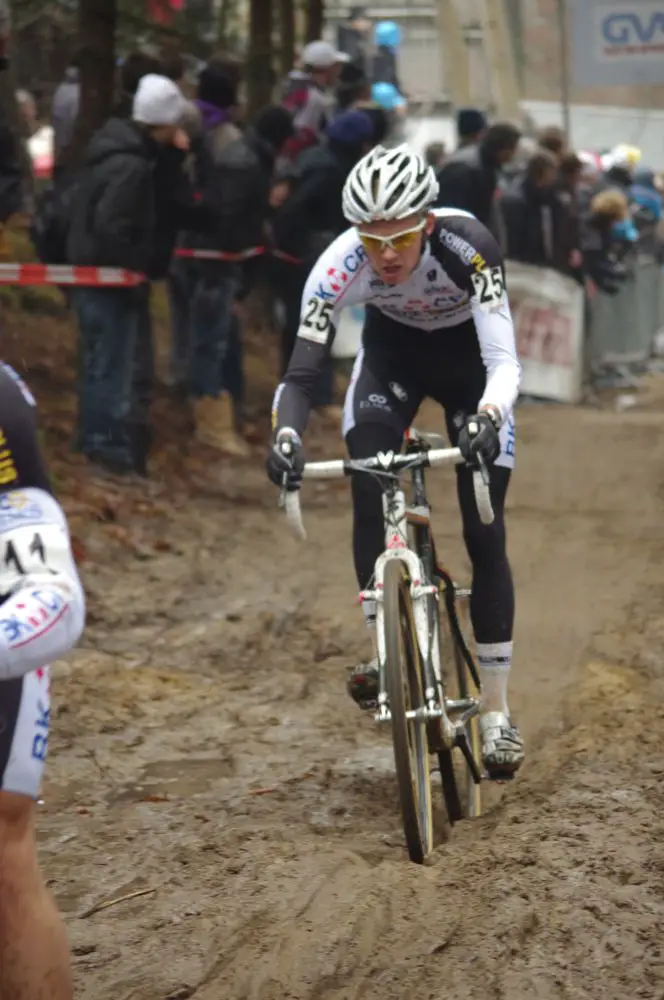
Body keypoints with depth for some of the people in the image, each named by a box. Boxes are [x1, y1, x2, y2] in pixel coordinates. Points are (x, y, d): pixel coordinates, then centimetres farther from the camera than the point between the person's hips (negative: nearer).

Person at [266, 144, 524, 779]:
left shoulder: (467, 248, -37)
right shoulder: (340, 266, -32)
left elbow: (504, 361, -41)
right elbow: (300, 373, -33)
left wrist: (487, 419, -61)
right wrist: (285, 436, -52)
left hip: (468, 356, -2)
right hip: (391, 351, 2)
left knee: (484, 532, -7)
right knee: (367, 493, -24)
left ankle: (496, 711, 2)